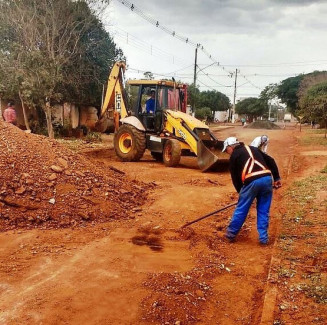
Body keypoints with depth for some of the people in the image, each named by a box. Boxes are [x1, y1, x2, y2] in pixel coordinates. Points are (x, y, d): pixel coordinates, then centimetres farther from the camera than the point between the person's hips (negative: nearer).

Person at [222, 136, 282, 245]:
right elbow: (271, 161, 21)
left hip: (252, 182, -5)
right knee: (263, 211, 15)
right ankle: (263, 238, 18)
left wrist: (241, 192, 25)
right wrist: (277, 178, 20)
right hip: (267, 178, 5)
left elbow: (235, 178, 14)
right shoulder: (253, 149, 28)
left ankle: (231, 233, 23)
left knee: (241, 209, 10)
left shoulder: (234, 156, 14)